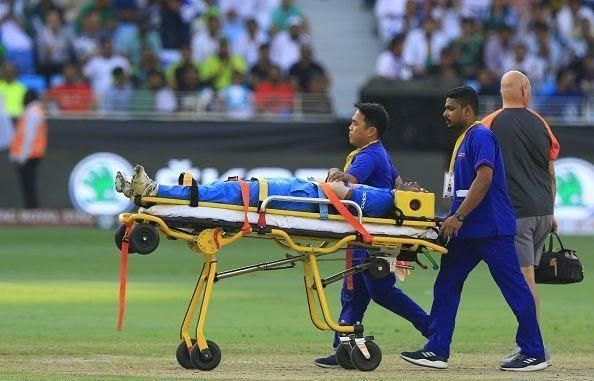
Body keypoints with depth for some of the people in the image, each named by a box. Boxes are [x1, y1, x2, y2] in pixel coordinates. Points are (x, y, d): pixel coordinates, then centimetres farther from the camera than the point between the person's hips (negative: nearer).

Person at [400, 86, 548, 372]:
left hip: (491, 230, -10)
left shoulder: (481, 136, -12)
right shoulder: (463, 140, 18)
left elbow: (484, 179, -23)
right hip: (467, 230, 10)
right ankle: (437, 351, 7)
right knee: (446, 286, 6)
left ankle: (534, 354, -1)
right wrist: (452, 219, 17)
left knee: (515, 289, -4)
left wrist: (458, 217, -24)